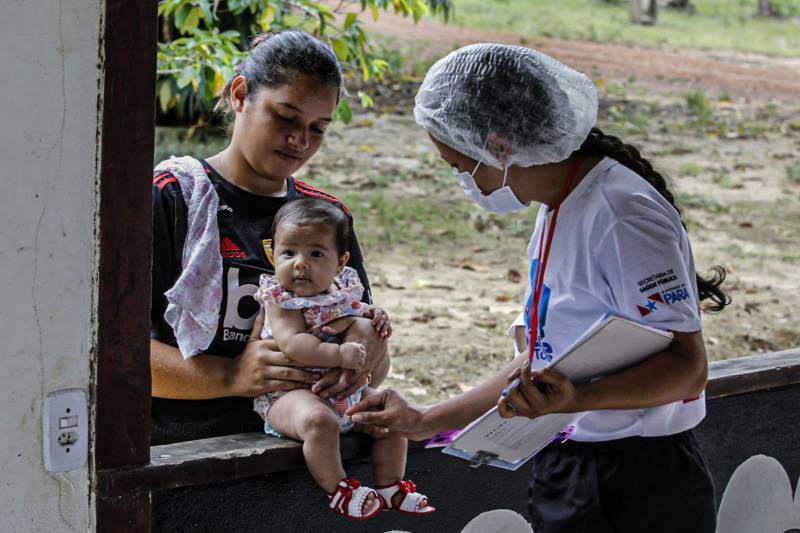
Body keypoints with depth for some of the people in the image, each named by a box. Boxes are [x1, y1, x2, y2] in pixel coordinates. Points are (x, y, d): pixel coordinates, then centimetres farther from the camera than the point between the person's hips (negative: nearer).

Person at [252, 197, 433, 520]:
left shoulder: (343, 290, 6)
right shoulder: (281, 301, -14)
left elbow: (354, 313, 28)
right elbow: (292, 345, -27)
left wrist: (373, 316, 5)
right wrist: (339, 354, -33)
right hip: (290, 393, -7)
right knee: (319, 420, -36)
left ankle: (390, 485, 14)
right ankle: (338, 489, -20)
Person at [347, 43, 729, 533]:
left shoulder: (621, 215, -19)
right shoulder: (556, 210, 11)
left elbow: (686, 367, -24)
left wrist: (575, 399, -38)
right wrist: (425, 422, 17)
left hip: (636, 492, -9)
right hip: (565, 473, 9)